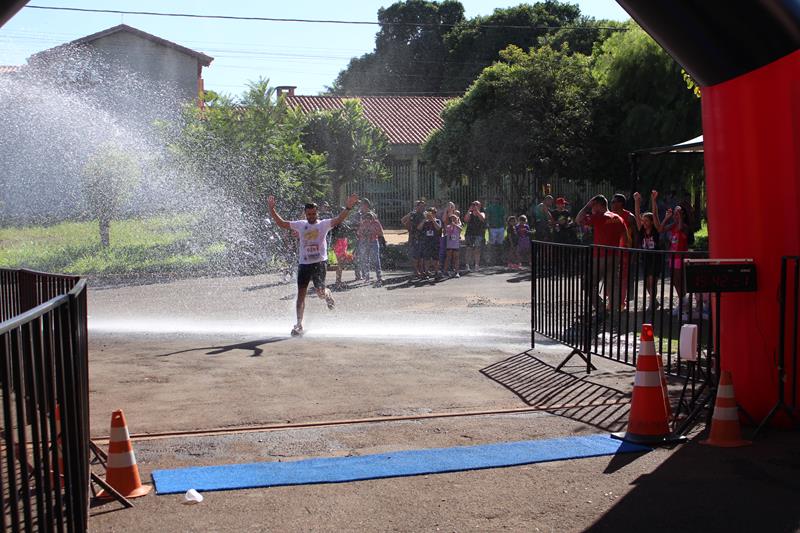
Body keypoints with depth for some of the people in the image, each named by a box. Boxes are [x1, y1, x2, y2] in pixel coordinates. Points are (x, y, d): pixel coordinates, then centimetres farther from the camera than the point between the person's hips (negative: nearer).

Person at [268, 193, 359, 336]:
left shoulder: (324, 224, 0)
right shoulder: (300, 225, 10)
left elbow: (338, 220, -16)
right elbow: (281, 223, 13)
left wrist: (348, 207, -31)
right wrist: (271, 208, 4)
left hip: (319, 262, -3)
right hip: (304, 263, 3)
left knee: (320, 292, -13)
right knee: (301, 294, -1)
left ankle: (328, 295, 27)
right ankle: (299, 325, 2)